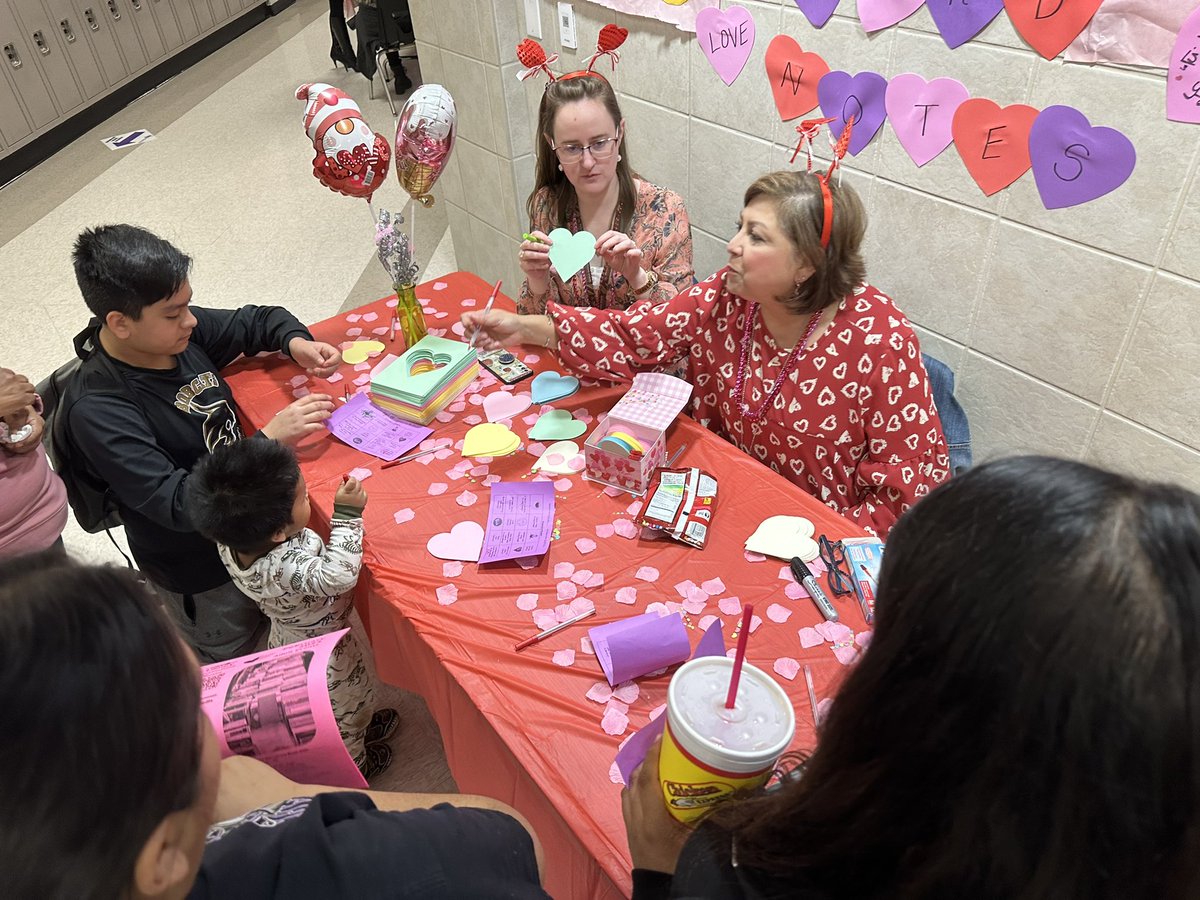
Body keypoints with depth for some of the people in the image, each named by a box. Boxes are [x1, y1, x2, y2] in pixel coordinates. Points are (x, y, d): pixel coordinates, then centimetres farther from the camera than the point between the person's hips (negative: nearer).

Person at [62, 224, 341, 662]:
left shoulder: (179, 330, -14)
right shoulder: (97, 412, -32)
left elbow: (258, 320, 4)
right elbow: (178, 505, -36)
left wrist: (296, 342, -18)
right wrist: (270, 439, -42)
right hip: (197, 570, -6)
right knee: (233, 655, 21)